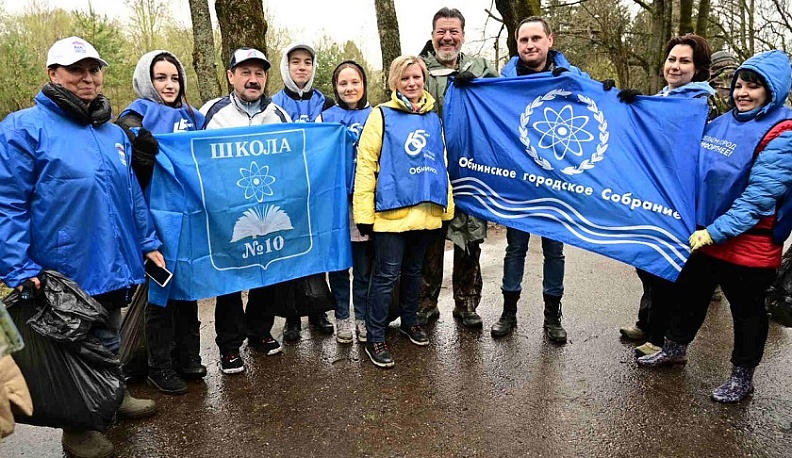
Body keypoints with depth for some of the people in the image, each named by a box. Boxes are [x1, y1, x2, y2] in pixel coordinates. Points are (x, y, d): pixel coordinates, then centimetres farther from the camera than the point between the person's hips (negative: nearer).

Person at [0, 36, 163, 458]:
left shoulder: (114, 132, 10)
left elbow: (131, 194, 15)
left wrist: (147, 242, 11)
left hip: (113, 265, 6)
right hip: (63, 273, -6)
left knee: (107, 343, 23)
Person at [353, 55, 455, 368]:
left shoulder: (433, 117, 12)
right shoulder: (382, 115, -3)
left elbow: (441, 163, 16)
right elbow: (366, 163, -8)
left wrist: (447, 204, 12)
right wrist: (364, 212, -13)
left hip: (427, 211, 5)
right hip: (392, 210, -5)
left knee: (414, 269, 18)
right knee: (387, 274, -1)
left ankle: (409, 321, 36)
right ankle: (375, 337, 11)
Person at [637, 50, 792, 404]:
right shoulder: (720, 124, 6)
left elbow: (759, 196, -22)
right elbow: (699, 172, 21)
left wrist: (716, 231, -24)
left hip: (749, 243, -6)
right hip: (704, 235, 6)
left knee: (747, 310, 10)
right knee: (689, 293, 19)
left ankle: (742, 377, 27)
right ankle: (675, 348, 38)